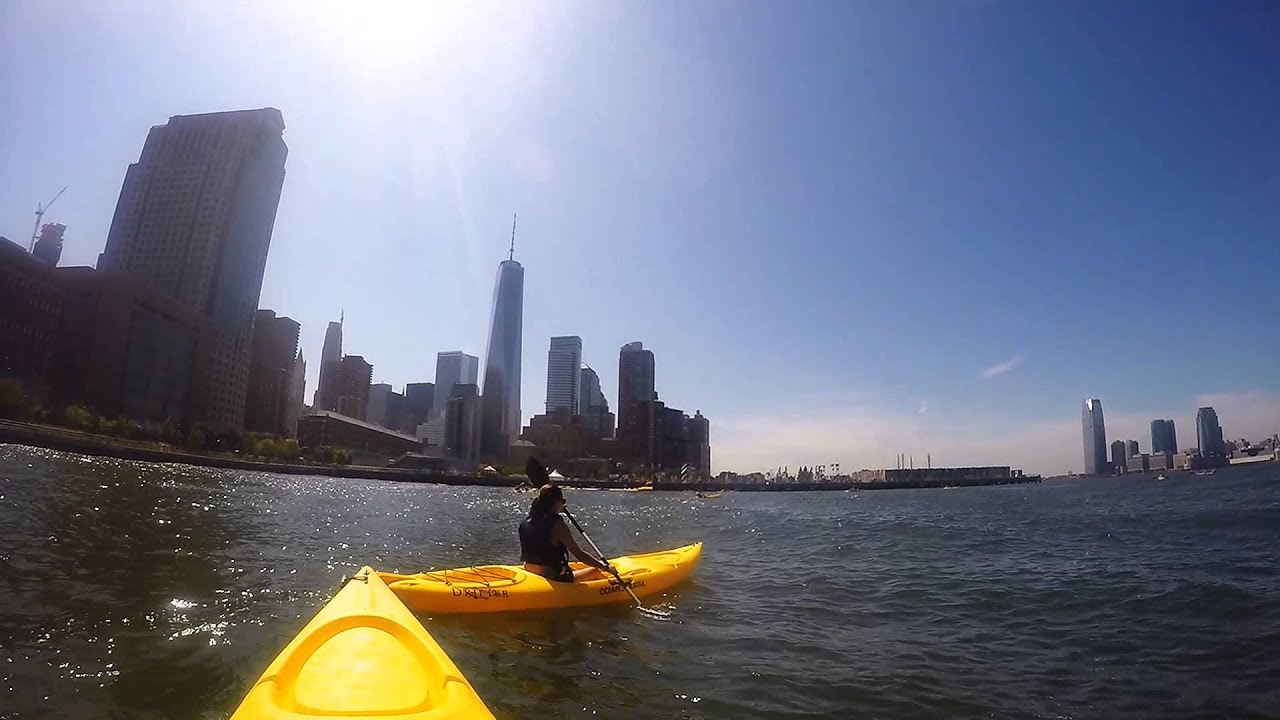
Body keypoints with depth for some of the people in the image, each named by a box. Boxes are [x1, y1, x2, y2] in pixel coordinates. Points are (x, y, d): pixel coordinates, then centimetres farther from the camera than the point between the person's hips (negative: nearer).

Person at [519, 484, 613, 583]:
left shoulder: (526, 522, 1)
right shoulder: (557, 525, -19)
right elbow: (579, 554, -16)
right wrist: (603, 567, -6)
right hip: (551, 581, -8)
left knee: (571, 569, 34)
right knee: (596, 572, 8)